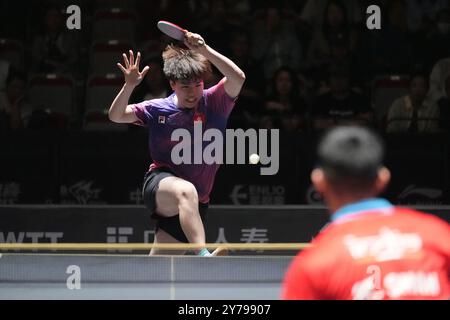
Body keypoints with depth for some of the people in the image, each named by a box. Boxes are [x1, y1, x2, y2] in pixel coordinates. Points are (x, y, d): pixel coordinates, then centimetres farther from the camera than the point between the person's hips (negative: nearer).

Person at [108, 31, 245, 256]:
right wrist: (129, 86, -21)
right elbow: (116, 116, -3)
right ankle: (203, 256, -57)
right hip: (160, 186, -2)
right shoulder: (158, 109, 0)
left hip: (195, 204, 2)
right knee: (186, 191, -40)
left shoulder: (214, 103, -3)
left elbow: (238, 77, -19)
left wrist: (204, 50, -29)